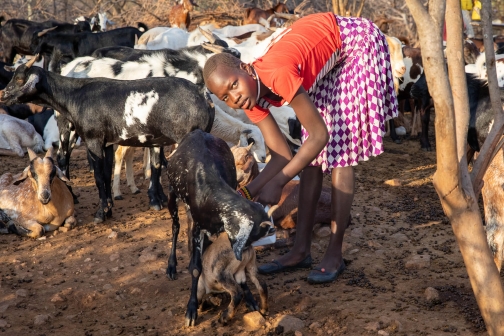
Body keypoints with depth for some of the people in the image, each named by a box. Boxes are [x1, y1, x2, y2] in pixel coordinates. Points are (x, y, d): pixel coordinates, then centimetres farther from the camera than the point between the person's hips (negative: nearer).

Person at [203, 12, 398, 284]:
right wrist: (246, 194, -22)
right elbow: (283, 156, -10)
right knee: (312, 156, 4)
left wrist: (277, 183, -34)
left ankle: (334, 255, -4)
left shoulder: (277, 73, -37)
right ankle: (301, 251, 9)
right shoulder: (251, 99, -12)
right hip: (327, 57, 8)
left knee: (338, 150, -11)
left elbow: (320, 135, -32)